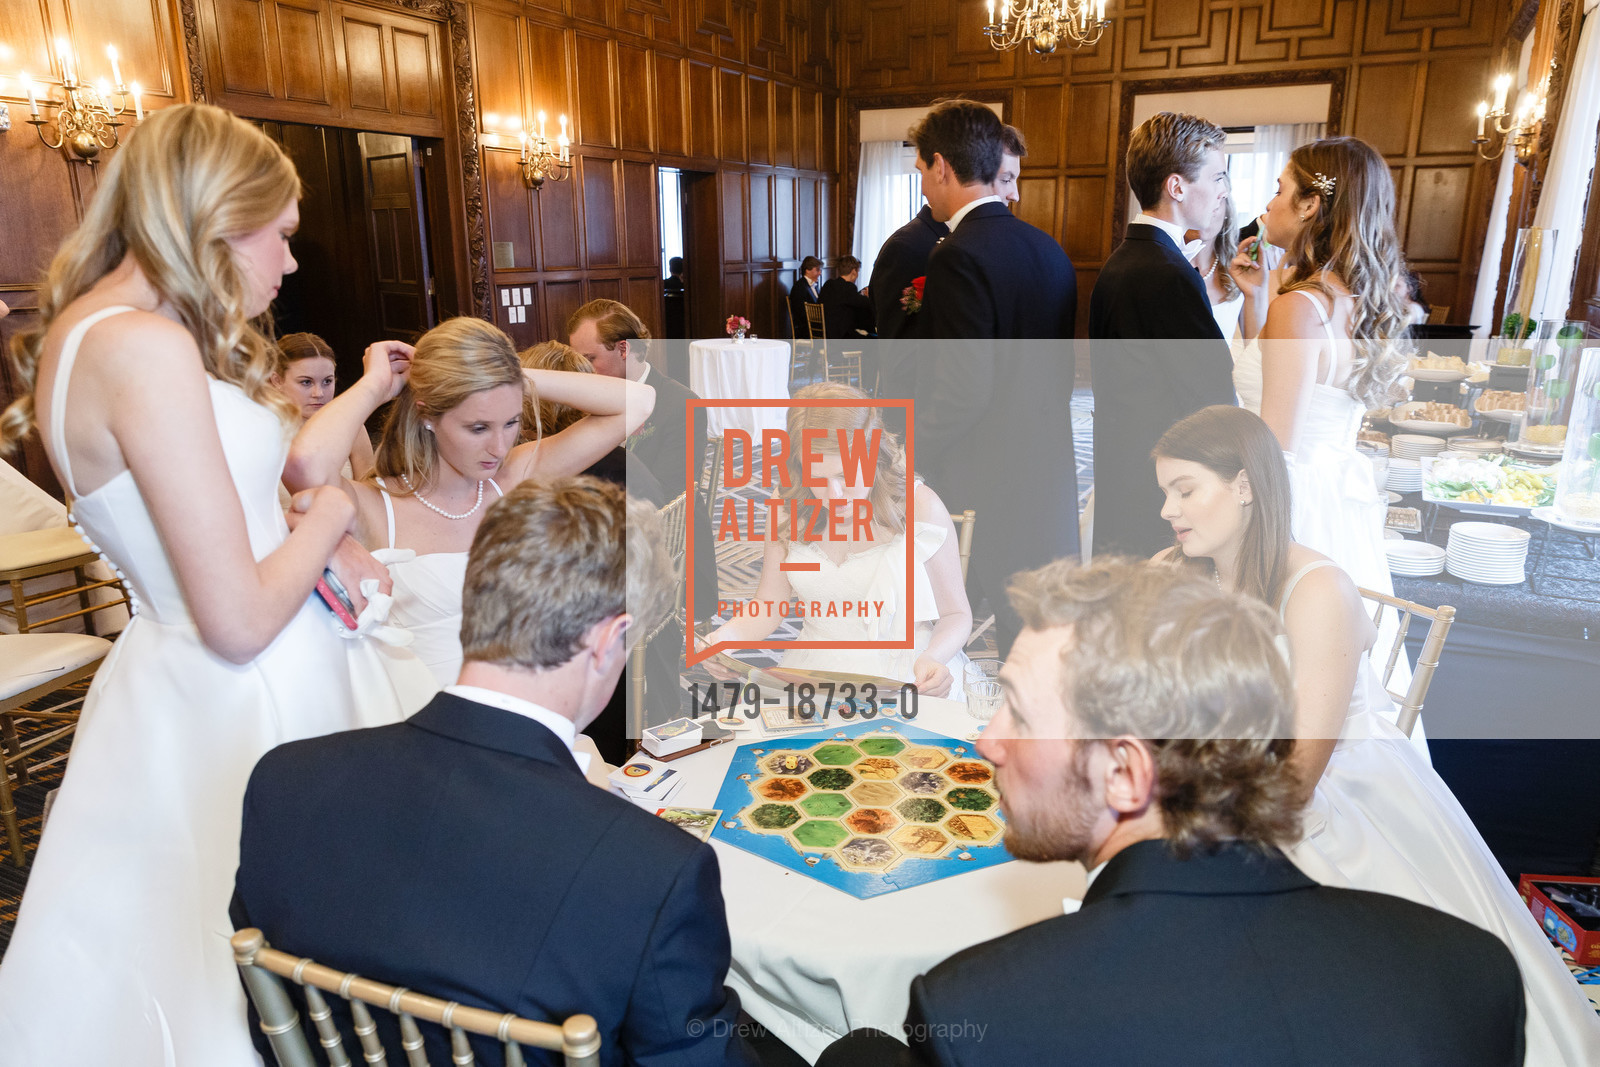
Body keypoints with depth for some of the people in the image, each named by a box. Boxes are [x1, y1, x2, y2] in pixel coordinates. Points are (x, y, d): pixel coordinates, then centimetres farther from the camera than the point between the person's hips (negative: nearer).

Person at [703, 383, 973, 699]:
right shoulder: (790, 511, 4)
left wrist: (932, 658, -20)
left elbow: (955, 614, 2)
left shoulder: (919, 507, -5)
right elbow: (769, 605, 11)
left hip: (903, 684, -2)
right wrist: (725, 636, -9)